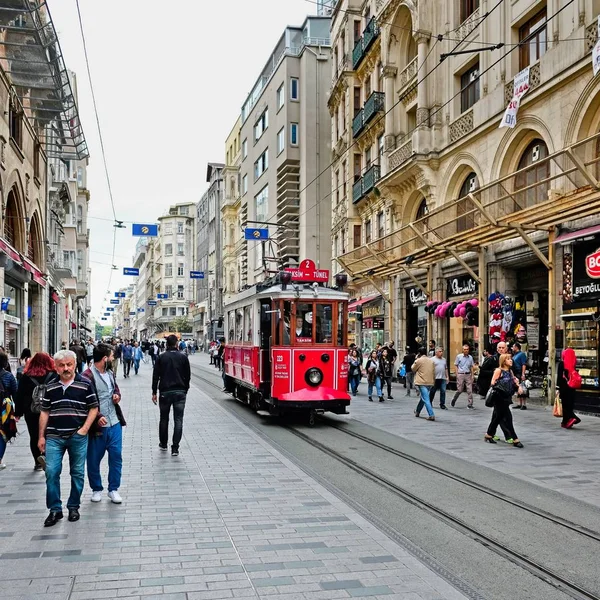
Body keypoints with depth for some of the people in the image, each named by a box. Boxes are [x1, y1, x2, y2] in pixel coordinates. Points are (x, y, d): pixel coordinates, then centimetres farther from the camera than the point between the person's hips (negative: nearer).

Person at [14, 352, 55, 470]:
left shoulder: (26, 377, 1)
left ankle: (37, 462, 16)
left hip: (31, 412, 2)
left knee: (34, 437, 12)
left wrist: (18, 412, 9)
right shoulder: (53, 375, -5)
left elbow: (19, 395, 3)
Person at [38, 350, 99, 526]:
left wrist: (84, 429, -9)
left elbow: (94, 408, 0)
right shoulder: (50, 386, 5)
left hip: (78, 437, -2)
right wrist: (41, 436, 8)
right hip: (54, 437, 2)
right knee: (51, 472, -4)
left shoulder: (85, 384, -3)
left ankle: (73, 507, 23)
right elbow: (44, 412, 11)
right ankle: (55, 509, 9)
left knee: (77, 473, 8)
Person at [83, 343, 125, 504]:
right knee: (94, 459, 8)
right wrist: (98, 416, -26)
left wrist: (117, 396, 5)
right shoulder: (88, 376, -14)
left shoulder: (110, 373, 12)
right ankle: (96, 489, 26)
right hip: (98, 425, -6)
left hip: (115, 423, 6)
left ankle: (113, 489, 19)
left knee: (116, 455, 6)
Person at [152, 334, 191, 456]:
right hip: (180, 392, 0)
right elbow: (187, 376, 4)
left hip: (165, 392, 1)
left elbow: (156, 376, -1)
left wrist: (154, 392, 4)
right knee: (178, 420, 0)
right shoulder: (183, 357, 1)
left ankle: (163, 444, 27)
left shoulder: (161, 357, 0)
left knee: (164, 419, 16)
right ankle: (175, 448, -5)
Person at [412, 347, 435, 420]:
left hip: (421, 383, -6)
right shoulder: (431, 361, 9)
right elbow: (434, 372, 14)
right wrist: (433, 381, 24)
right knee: (423, 398, 22)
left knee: (425, 399, -8)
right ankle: (417, 411, 37)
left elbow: (413, 369, 7)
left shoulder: (418, 360, -8)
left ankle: (431, 415, -18)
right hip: (430, 383, 6)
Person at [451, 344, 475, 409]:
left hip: (468, 375, 3)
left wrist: (472, 375, 7)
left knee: (470, 390, -3)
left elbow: (472, 367, 14)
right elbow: (456, 366, 3)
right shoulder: (459, 356, 1)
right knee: (459, 390, 0)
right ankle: (453, 400, 24)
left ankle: (469, 404, 1)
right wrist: (457, 375, -4)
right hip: (461, 375, -3)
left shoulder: (470, 357, 9)